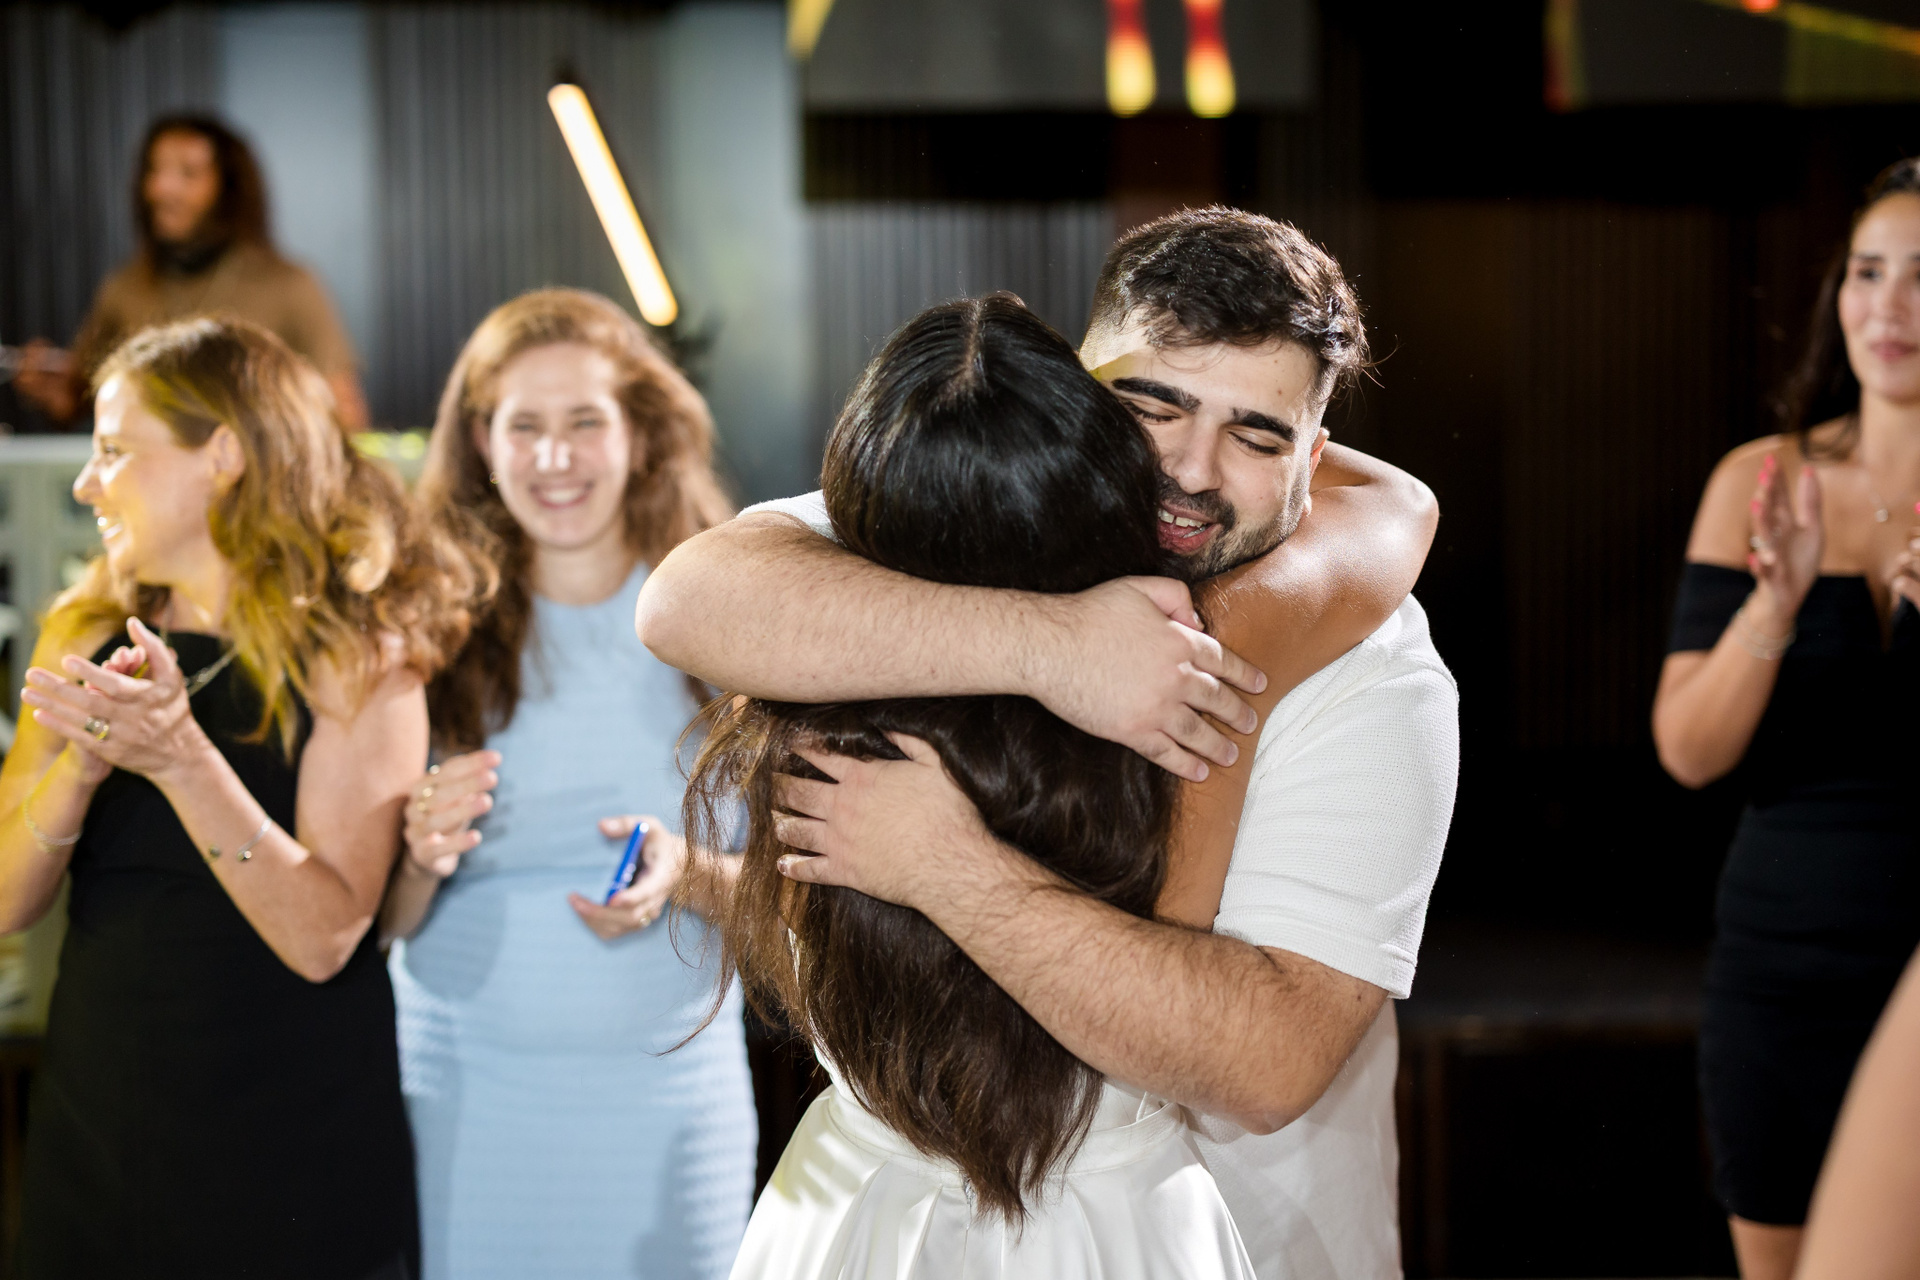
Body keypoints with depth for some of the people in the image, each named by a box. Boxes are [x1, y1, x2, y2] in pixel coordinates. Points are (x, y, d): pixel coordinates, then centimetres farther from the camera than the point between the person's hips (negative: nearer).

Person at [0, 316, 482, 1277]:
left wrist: (180, 757, -28)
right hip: (92, 1134, 4)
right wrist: (85, 760, -18)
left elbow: (325, 938, -18)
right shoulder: (87, 638, 4)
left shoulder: (357, 659, -9)